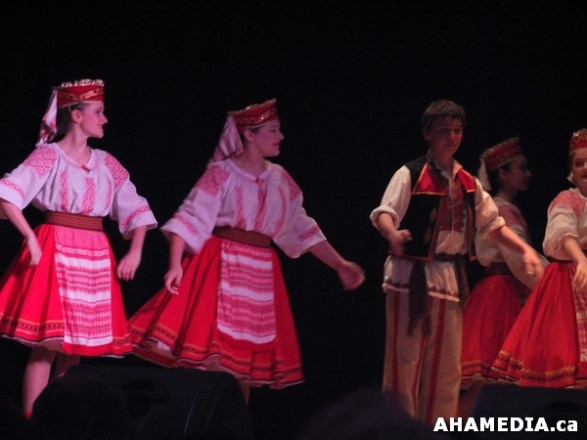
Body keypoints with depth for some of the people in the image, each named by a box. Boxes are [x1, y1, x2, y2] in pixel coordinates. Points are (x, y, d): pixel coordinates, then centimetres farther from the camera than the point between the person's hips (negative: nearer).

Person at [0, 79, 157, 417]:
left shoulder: (107, 164, 12)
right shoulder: (49, 156, -5)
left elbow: (136, 209, 15)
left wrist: (135, 252, 2)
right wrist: (31, 238, -19)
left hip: (95, 256, 6)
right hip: (55, 251, -6)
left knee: (77, 345, 6)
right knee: (47, 343, -11)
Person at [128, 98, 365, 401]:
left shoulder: (280, 179, 11)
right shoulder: (221, 173, -6)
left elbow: (300, 228, 17)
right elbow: (191, 218, -12)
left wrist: (339, 265, 15)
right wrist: (176, 264, -25)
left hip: (260, 272, 6)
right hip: (222, 266, -6)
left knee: (247, 359, 9)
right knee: (212, 357, -13)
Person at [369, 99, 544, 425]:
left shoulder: (467, 183, 11)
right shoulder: (410, 175, -6)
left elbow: (493, 223, 16)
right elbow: (384, 213, -18)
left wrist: (525, 250, 2)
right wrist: (394, 234, -41)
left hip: (450, 278, 6)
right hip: (411, 276, -6)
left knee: (446, 367, 8)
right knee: (404, 362, -5)